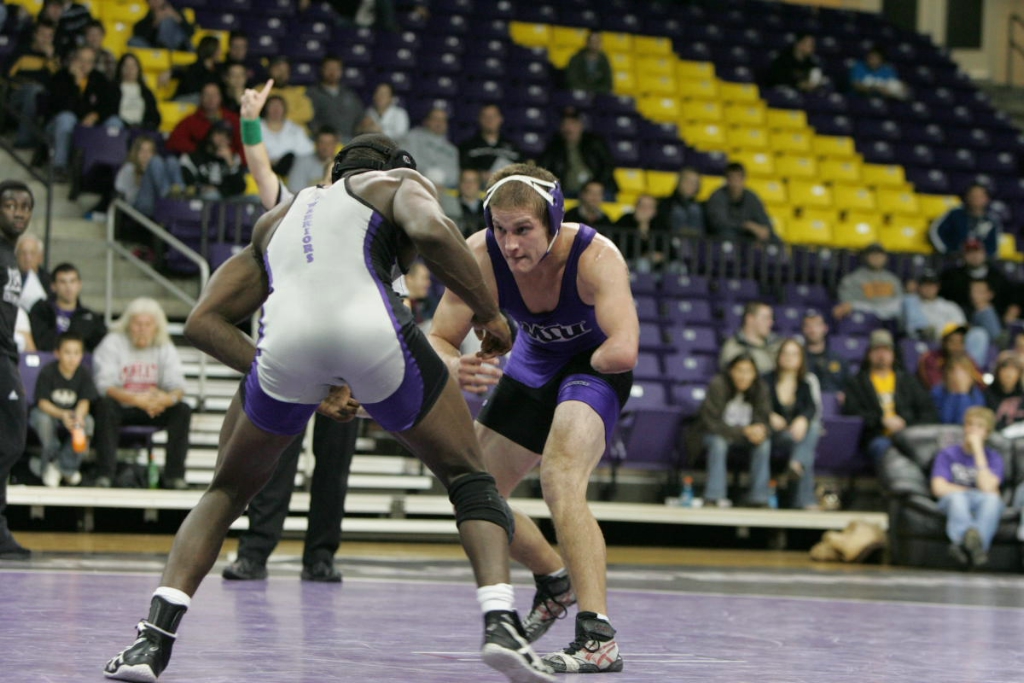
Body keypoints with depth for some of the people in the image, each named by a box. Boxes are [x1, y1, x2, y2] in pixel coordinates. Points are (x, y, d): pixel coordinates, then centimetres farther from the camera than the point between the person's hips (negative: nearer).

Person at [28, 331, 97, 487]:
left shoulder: (84, 374, -9)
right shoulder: (47, 372, -17)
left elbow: (84, 402, -13)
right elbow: (43, 403, -21)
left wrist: (78, 416, -37)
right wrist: (62, 415, -40)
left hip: (73, 414, 3)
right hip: (49, 412, -3)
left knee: (88, 421, -28)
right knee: (43, 419, -37)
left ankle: (66, 466, -14)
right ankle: (50, 461, -12)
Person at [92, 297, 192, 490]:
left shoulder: (165, 348, 2)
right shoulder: (112, 343, -9)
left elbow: (177, 385, -9)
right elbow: (105, 385, -22)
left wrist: (168, 398, -36)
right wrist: (137, 399, -38)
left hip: (151, 408, 3)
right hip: (120, 405, -3)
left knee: (183, 410, -21)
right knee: (105, 405, -36)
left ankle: (174, 475, -17)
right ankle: (105, 474, -33)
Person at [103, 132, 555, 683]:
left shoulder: (275, 219, 38)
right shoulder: (399, 182, 27)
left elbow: (203, 323, 29)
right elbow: (430, 230, 1)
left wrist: (304, 385, 28)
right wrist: (488, 311, 13)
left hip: (285, 336, 3)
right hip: (370, 327, -3)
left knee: (226, 493, 26)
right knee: (469, 479, 18)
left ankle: (155, 636, 10)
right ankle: (500, 622, -4)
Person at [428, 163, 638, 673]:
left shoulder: (596, 257, -37)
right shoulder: (480, 256, -26)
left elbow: (623, 351, -49)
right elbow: (438, 339, -23)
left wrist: (595, 361, -28)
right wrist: (454, 367, -45)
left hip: (594, 367, -6)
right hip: (533, 365, 6)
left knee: (559, 480, -31)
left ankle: (599, 639, -35)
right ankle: (554, 580, 39)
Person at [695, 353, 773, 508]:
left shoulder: (759, 389, -10)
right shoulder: (718, 385, -21)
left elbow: (763, 420, -9)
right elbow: (712, 424, -24)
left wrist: (760, 432, -36)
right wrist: (744, 431, -33)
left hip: (745, 437, 3)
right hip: (712, 435, -3)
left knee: (764, 444, -25)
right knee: (718, 442, -36)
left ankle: (758, 499, -21)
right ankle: (713, 498, -36)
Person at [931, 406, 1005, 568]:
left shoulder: (993, 457, 9)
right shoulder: (947, 454, 10)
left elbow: (988, 488, -10)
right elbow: (939, 488, -3)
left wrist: (978, 450, -9)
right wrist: (973, 492, -2)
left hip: (982, 507, 0)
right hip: (953, 506, 0)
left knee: (993, 499, -35)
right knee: (956, 496, -37)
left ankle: (964, 544, -61)